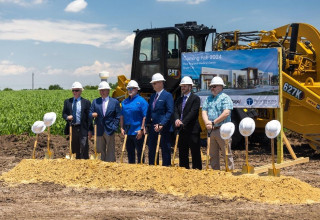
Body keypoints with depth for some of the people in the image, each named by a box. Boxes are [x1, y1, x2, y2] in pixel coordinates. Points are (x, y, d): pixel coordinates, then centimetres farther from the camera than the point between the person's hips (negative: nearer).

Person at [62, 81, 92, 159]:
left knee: (84, 149, -8)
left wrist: (89, 130, -7)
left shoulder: (86, 102, 1)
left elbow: (89, 117, -1)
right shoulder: (67, 102, 12)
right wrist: (67, 117, -12)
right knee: (75, 149, 9)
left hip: (82, 129, -3)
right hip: (72, 128, 4)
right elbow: (64, 113, 13)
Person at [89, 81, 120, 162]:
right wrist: (92, 115, -18)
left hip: (109, 131, -2)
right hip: (99, 130, 2)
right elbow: (90, 114, 6)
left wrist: (114, 127, -8)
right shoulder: (95, 101, 9)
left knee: (110, 151, 2)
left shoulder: (115, 102, 3)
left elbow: (118, 117, 2)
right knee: (100, 150, 6)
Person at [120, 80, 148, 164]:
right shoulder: (125, 102, 12)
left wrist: (141, 129, -15)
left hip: (137, 132, -6)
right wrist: (122, 128, 7)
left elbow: (145, 116, -10)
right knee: (130, 151, 14)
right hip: (128, 131, 6)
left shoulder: (141, 101, -6)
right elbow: (122, 116, 16)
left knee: (139, 151, 0)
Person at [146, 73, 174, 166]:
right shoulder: (152, 96, 16)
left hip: (163, 128, -7)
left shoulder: (167, 95, -7)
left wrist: (161, 124, -22)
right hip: (153, 127, 7)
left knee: (165, 149, 0)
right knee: (152, 149, 10)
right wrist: (148, 123, 5)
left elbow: (170, 112, -15)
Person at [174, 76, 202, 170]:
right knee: (182, 153, 11)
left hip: (192, 130, -6)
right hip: (182, 130, 7)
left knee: (195, 152, -3)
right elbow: (176, 111, 4)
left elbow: (193, 112, -15)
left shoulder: (195, 98, -3)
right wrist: (177, 119, -18)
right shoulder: (179, 99, 17)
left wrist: (183, 122, -24)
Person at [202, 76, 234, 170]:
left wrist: (213, 122, -17)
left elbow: (226, 113, -18)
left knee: (227, 154, -3)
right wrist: (207, 122, -12)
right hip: (211, 130, 7)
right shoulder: (209, 98, 17)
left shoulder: (225, 98, -5)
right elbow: (204, 111, 7)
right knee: (212, 154, 11)